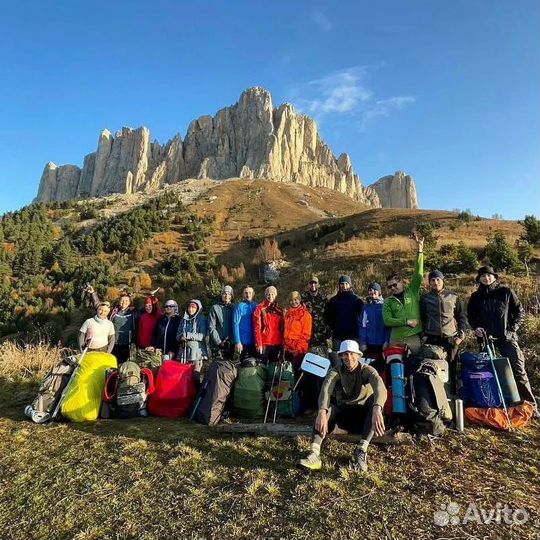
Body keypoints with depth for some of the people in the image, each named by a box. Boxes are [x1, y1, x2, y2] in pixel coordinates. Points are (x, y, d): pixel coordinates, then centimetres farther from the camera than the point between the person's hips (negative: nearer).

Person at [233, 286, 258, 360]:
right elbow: (235, 324, -10)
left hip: (255, 341, 4)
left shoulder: (256, 306, 6)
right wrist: (237, 342, -16)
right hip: (244, 342, -4)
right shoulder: (239, 306, -6)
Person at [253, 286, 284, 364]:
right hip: (264, 343, -4)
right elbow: (257, 327, -7)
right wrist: (258, 344, -12)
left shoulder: (279, 309, 9)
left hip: (277, 344, 4)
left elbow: (282, 328, 12)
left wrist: (282, 343, 6)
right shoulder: (260, 308, -3)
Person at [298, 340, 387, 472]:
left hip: (363, 415, -1)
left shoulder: (367, 370, -12)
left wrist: (377, 410, -55)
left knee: (374, 399, -31)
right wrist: (322, 412, -48)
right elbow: (326, 389, -28)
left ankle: (361, 451, -34)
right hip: (343, 413, 1)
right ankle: (314, 454, -42)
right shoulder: (336, 370, -7)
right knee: (326, 407, -29)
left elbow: (380, 388, -34)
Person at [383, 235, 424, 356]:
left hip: (414, 337, 0)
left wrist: (419, 248, -12)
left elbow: (418, 273, -5)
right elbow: (387, 320, -7)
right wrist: (407, 321, -13)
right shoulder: (388, 302, 4)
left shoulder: (412, 291, 4)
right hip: (396, 339, 0)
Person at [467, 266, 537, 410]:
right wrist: (476, 327, 0)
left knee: (518, 369, -7)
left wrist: (513, 328, -4)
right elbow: (471, 315, 17)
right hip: (485, 337, 2)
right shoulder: (476, 296, 8)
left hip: (507, 337, -2)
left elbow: (520, 311, 7)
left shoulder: (506, 292, 2)